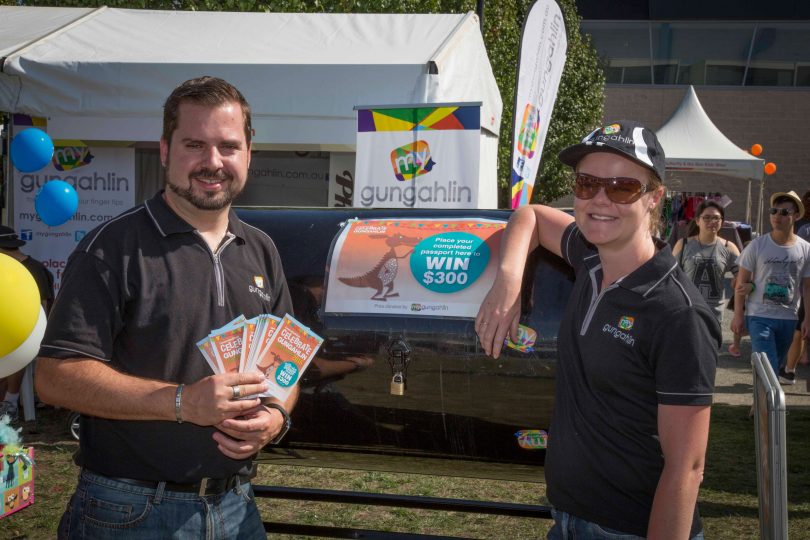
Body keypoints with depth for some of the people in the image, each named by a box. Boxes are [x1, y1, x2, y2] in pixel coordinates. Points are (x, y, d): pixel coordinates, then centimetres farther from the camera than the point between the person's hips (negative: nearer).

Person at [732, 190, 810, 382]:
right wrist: (738, 315, -5)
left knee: (776, 364, 17)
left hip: (789, 318, 3)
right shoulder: (756, 246, -7)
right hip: (760, 317, -3)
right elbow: (742, 283, -3)